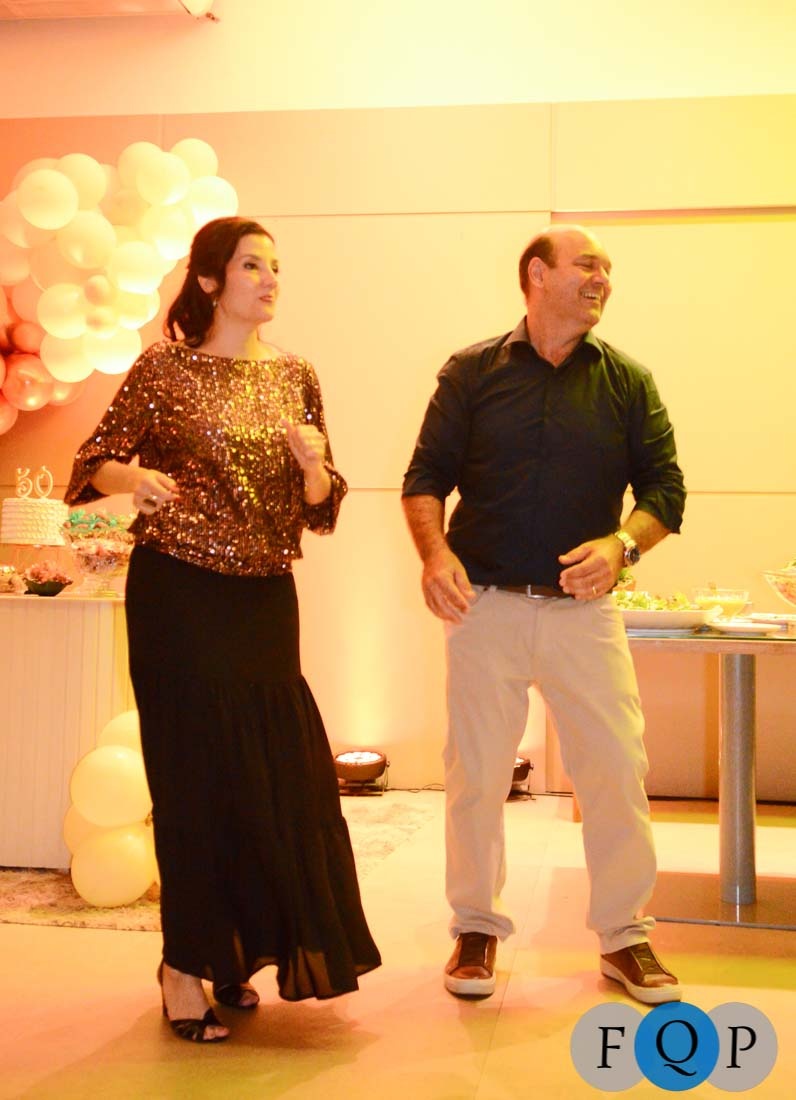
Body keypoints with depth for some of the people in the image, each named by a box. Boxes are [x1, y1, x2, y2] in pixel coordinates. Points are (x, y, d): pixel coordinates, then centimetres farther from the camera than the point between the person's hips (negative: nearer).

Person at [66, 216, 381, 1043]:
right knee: (196, 768, -1)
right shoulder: (164, 369, -3)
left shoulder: (294, 376, 9)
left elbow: (320, 508, 10)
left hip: (265, 596, 5)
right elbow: (94, 463, -1)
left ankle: (231, 955, 26)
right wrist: (134, 478, -22)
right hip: (178, 594, -4)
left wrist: (313, 465, -11)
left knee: (275, 770, 6)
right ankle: (186, 967, 16)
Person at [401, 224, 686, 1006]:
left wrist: (622, 544, -17)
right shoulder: (472, 373, 4)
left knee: (617, 770, 1)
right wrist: (435, 552, -15)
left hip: (584, 611, 1)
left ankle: (623, 935, 20)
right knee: (474, 773, 6)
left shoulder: (627, 383, 6)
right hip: (485, 607, -1)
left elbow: (665, 488, 3)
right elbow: (425, 476, 3)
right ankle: (477, 928, 25)